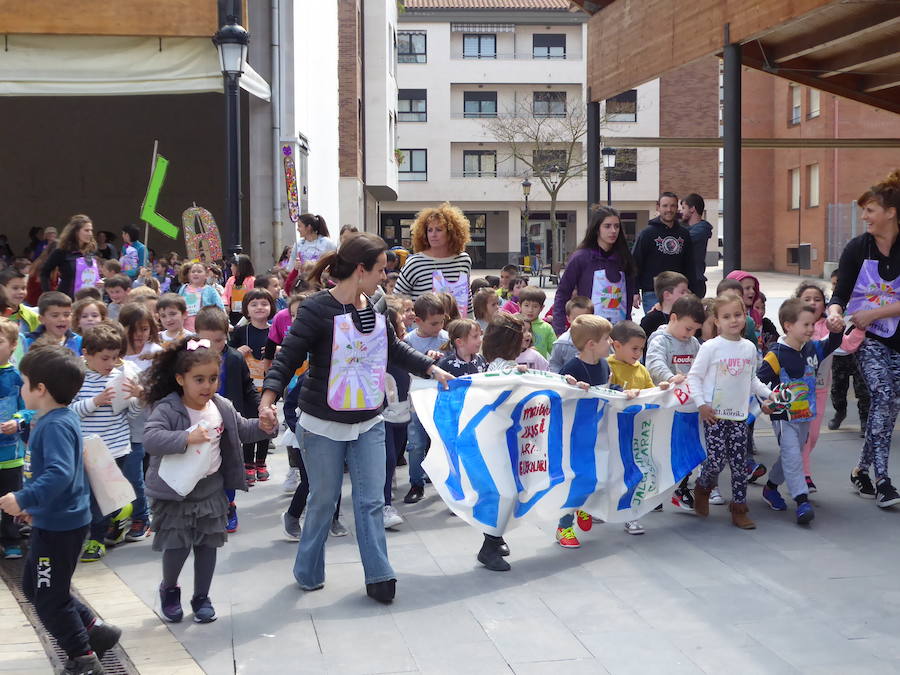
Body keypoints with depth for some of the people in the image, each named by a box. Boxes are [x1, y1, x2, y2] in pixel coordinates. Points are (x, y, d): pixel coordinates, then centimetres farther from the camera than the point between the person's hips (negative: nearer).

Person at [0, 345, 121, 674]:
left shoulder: (56, 426, -24)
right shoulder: (56, 419, 7)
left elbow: (59, 474, -38)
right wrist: (33, 502, 25)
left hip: (59, 526, -10)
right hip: (52, 520, 10)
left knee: (49, 597, 4)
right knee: (34, 586, 22)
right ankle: (93, 629, 28)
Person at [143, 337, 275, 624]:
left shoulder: (222, 407, 0)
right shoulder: (167, 409, -18)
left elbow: (242, 430, 13)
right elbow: (150, 439, -31)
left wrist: (263, 427, -7)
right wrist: (186, 438, -41)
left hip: (210, 489, 5)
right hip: (175, 492, -5)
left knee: (208, 544, 11)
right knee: (177, 546, 0)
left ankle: (202, 597, 28)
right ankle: (169, 589, 29)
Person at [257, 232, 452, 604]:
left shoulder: (374, 308, 4)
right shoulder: (317, 309, -16)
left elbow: (395, 349, 20)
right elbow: (288, 356, -18)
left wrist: (432, 369, 16)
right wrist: (268, 398, -31)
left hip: (368, 423, 5)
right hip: (324, 424, -5)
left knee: (371, 501, 4)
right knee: (323, 500, 7)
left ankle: (378, 576, 11)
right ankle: (308, 573, 25)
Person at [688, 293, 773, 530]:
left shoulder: (749, 348, 8)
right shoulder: (710, 347, -8)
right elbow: (694, 376, -5)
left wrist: (768, 393, 7)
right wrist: (701, 404, -13)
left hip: (739, 415, 4)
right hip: (715, 414, -4)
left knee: (739, 462, 3)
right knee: (716, 461, -8)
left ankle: (739, 508, 12)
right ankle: (703, 488, 23)